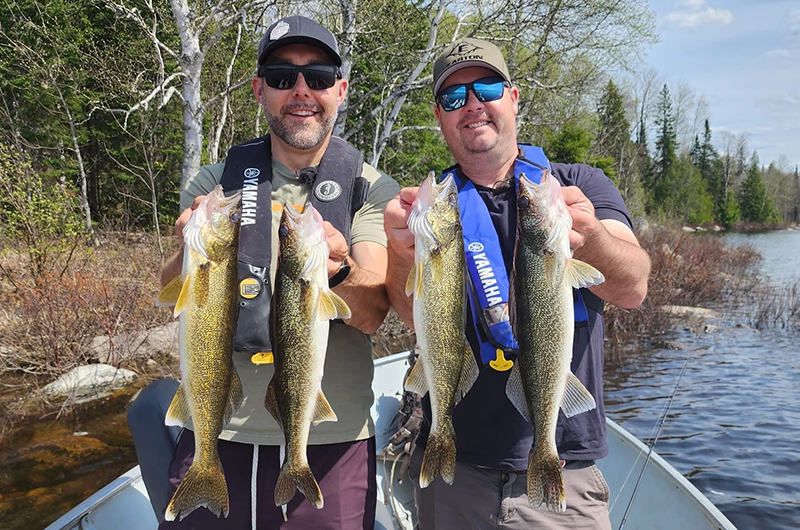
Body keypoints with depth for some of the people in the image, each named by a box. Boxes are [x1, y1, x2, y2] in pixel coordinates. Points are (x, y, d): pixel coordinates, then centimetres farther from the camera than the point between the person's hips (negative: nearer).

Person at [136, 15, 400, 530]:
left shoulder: (372, 190, -2)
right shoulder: (215, 181, 2)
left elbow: (373, 313, -13)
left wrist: (337, 270, -34)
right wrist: (192, 252, -25)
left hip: (332, 440, -1)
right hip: (219, 431, 1)